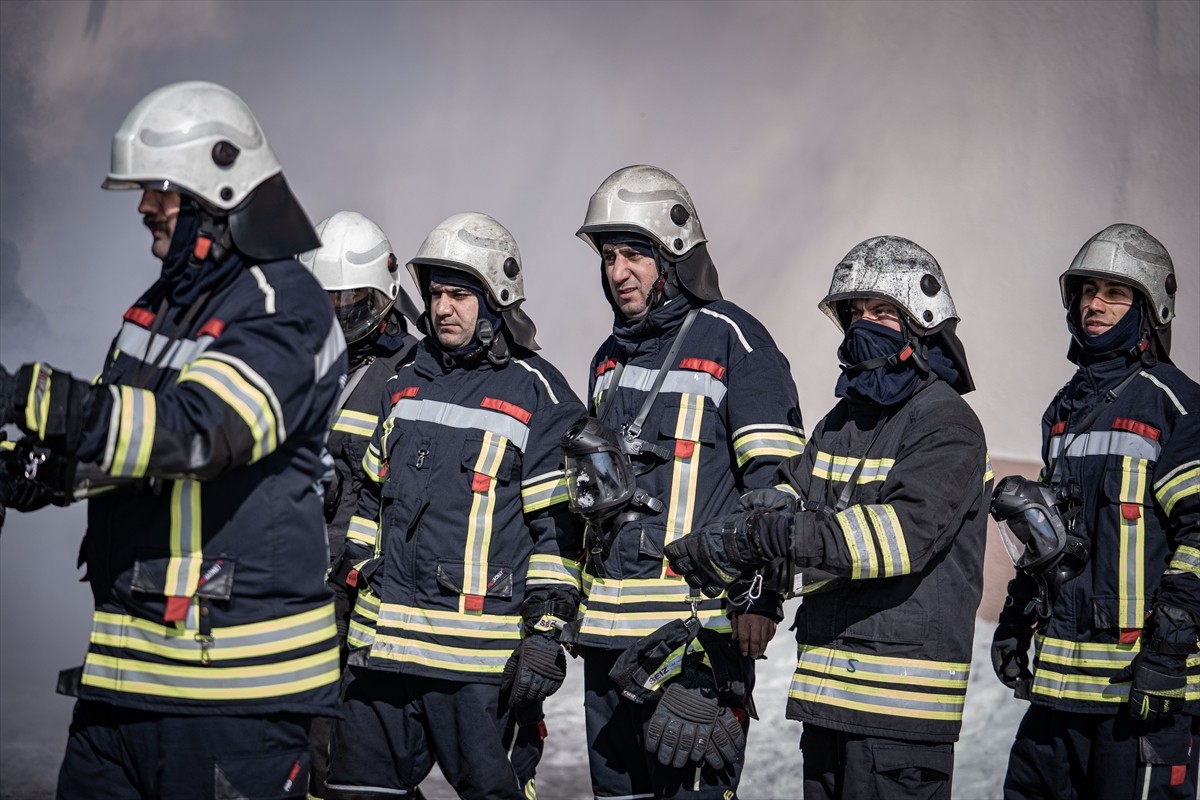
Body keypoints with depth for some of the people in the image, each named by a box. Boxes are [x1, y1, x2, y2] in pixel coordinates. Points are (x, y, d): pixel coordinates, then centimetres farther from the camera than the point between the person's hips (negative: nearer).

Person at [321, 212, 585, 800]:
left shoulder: (538, 395, -3)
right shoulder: (405, 386, 16)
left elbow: (560, 528, -7)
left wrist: (546, 633, -13)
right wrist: (348, 586, 17)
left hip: (482, 657, -6)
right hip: (384, 640, 6)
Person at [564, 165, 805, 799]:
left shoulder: (732, 340, -6)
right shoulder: (611, 358, 18)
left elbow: (776, 483, -11)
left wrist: (760, 596, -17)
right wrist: (575, 602, 24)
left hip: (697, 626, -8)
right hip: (609, 628, 8)